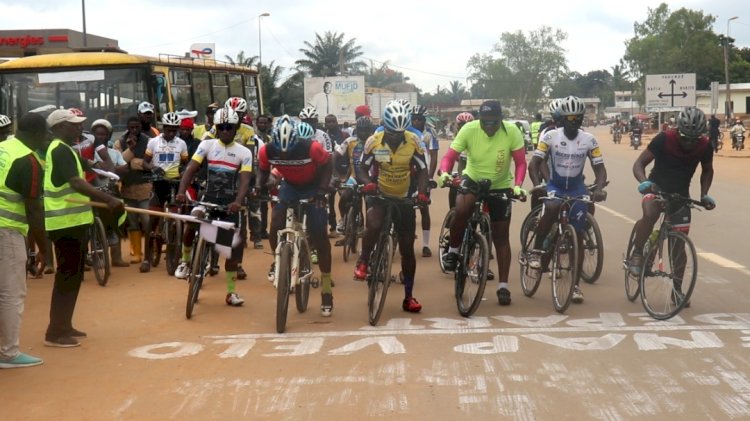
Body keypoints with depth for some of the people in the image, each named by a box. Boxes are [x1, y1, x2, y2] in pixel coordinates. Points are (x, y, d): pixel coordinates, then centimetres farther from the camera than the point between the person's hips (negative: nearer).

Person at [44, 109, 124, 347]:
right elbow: (77, 183, -29)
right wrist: (108, 199, -37)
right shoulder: (61, 151, -16)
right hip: (66, 222, -11)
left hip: (71, 221, 11)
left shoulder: (60, 149, 17)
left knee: (73, 275, 16)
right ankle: (54, 333, -6)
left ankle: (64, 326, 23)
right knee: (67, 276, -8)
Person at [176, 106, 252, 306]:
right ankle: (186, 260, -7)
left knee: (234, 246, -1)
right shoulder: (207, 145, 1)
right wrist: (181, 192, -27)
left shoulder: (244, 152, -2)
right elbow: (191, 169, -9)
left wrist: (238, 202, -33)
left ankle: (231, 292, 10)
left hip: (230, 201, 0)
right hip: (208, 197, 0)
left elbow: (245, 180, -14)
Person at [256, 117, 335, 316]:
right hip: (289, 185, 2)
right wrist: (258, 187, -20)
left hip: (313, 187, -2)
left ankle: (326, 288, 4)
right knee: (275, 225, -17)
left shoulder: (311, 147, -32)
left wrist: (322, 190, -25)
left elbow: (327, 165, -15)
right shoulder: (267, 150, -23)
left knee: (319, 235, -5)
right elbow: (263, 170, -3)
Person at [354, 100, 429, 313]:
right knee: (373, 224, -34)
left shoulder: (413, 141, -14)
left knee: (407, 248, 3)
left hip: (404, 198, 1)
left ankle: (408, 297, 13)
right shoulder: (373, 141, -15)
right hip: (379, 195, -1)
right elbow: (362, 168, -6)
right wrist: (367, 183, -28)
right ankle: (363, 261, -7)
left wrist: (421, 192, -26)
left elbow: (422, 170, -7)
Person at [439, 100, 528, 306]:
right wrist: (444, 173, -43)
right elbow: (449, 156, -22)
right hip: (472, 179, 0)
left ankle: (503, 286, 11)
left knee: (501, 237, 3)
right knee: (461, 209, -33)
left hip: (500, 186, 1)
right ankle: (453, 251, -9)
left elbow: (521, 162, -20)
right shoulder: (469, 129, -22)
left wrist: (517, 186, -36)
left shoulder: (512, 131, -22)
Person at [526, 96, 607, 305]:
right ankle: (536, 250, -17)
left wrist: (599, 188, -29)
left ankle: (575, 284, 8)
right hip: (554, 185, -2)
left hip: (577, 188, 2)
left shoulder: (589, 140, -10)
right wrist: (537, 185, -36)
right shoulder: (550, 136, -14)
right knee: (551, 207, -37)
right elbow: (534, 163, -18)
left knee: (577, 236, 0)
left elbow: (600, 168, -9)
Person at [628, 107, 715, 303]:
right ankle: (637, 254, -16)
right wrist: (644, 182, -39)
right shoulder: (664, 139, -23)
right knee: (650, 214, -37)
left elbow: (707, 171, 8)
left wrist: (704, 194, -6)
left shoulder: (705, 146, -13)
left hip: (680, 194, 3)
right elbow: (639, 164, -19)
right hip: (657, 187, -3)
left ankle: (677, 288, 15)